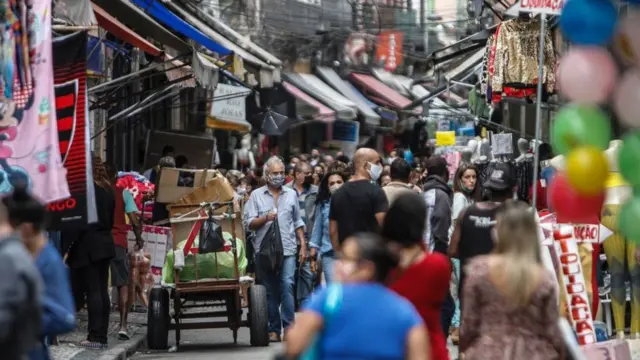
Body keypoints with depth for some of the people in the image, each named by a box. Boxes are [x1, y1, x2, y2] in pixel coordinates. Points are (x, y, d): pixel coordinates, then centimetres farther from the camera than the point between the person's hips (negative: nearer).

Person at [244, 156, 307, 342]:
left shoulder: (291, 194, 12)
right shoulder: (256, 195, 6)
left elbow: (298, 222, 16)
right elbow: (249, 223, 1)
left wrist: (303, 245, 10)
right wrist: (265, 218, -15)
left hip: (287, 249, 0)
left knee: (287, 285, -14)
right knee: (270, 290, 4)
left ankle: (289, 325, -13)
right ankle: (274, 329, 8)